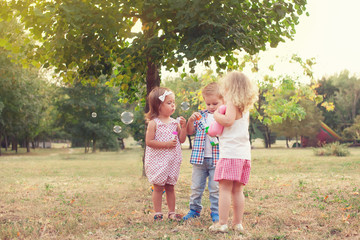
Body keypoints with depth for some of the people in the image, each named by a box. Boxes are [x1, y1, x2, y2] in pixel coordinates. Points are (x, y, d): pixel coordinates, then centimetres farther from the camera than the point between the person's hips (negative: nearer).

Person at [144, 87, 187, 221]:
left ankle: (172, 212, 19)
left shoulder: (175, 122, 7)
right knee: (158, 187, 2)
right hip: (157, 161, -5)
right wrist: (166, 144, -19)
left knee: (170, 187, 12)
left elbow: (182, 140, 7)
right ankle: (157, 213, 9)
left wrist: (183, 126, -7)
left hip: (172, 161, 5)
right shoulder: (154, 123, -9)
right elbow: (149, 141, -15)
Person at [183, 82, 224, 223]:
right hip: (199, 157, 3)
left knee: (215, 188, 3)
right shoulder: (201, 116, 9)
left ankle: (215, 212, 14)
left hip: (217, 158, -3)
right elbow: (190, 132, 9)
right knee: (196, 187, 10)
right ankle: (194, 209, 24)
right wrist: (191, 120, -8)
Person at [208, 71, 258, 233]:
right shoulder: (245, 107, 21)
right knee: (237, 190, 10)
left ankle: (222, 223, -8)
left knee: (224, 188, -7)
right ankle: (238, 223, 12)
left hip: (231, 152, -8)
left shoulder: (232, 103, -4)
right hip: (244, 153, 8)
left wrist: (217, 115, -3)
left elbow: (228, 120, -19)